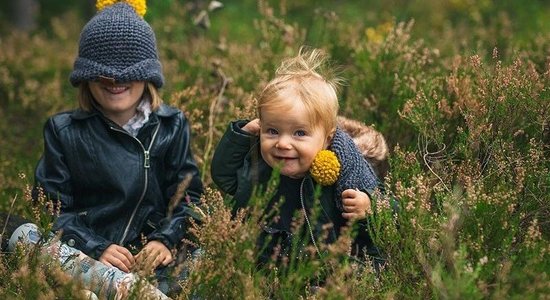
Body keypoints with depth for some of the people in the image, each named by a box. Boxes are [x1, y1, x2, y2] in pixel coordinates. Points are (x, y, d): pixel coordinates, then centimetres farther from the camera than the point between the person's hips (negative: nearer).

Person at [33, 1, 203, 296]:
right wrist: (95, 249, -15)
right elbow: (52, 205, 0)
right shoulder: (63, 131, 5)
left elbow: (188, 194, 6)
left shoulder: (172, 126, 8)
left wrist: (165, 239, -13)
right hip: (84, 257, -1)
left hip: (153, 257, 2)